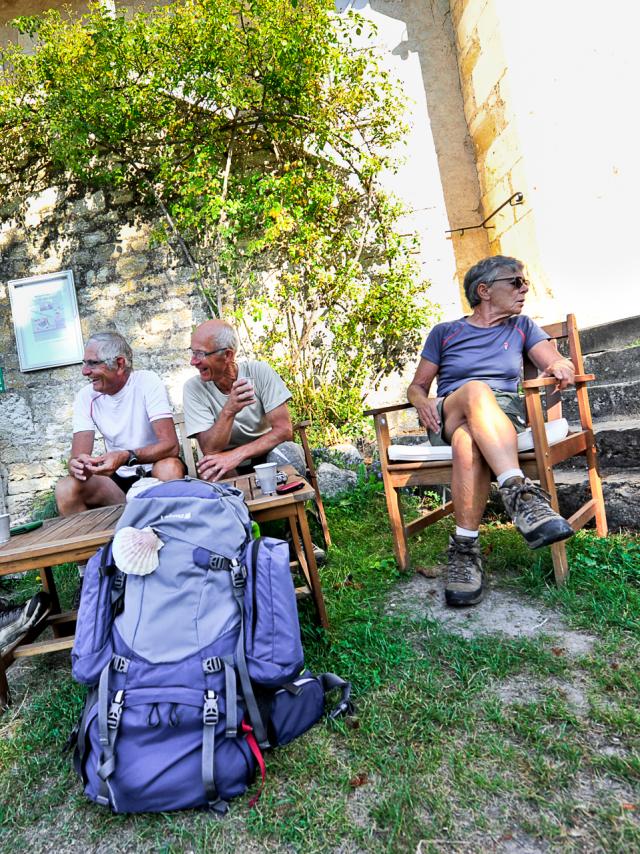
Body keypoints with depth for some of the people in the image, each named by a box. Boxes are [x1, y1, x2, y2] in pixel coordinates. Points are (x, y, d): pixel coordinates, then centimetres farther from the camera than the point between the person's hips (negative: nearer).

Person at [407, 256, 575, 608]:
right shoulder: (444, 332, 18)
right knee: (476, 390, -39)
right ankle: (520, 492, -52)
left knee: (467, 442, -39)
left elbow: (557, 361, 8)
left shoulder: (521, 327, 22)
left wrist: (560, 366, -18)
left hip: (504, 415, 1)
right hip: (447, 417, -1)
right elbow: (416, 386, 16)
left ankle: (464, 550, -42)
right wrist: (423, 402, -9)